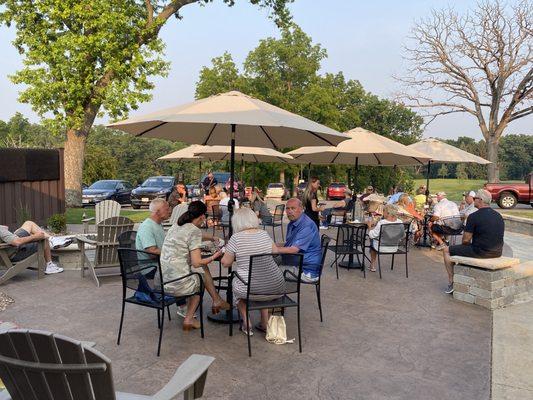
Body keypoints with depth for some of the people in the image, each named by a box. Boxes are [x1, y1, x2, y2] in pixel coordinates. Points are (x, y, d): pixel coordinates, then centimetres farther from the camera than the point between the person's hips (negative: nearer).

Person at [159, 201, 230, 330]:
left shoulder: (175, 227, 12)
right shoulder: (195, 231, -13)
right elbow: (196, 263, -17)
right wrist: (214, 257, 1)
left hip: (162, 282, 8)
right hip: (178, 285, -8)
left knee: (203, 268, 23)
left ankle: (216, 301, 30)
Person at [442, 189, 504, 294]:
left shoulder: (473, 216, -16)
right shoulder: (498, 216, 7)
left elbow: (466, 240, -14)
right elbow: (496, 237, 17)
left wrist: (466, 245, 9)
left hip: (480, 252, -8)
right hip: (497, 253, 8)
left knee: (447, 251, 8)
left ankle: (451, 282, 11)